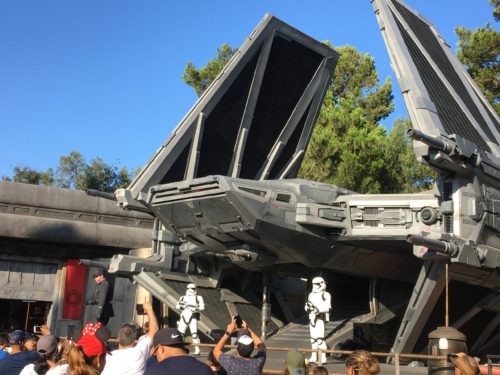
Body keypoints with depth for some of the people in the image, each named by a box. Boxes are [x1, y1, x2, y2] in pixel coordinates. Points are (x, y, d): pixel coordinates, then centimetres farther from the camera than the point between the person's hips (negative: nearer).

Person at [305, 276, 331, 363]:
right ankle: (313, 357, 19)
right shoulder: (311, 294, 16)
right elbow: (307, 307, 17)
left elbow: (327, 307, -15)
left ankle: (323, 357, -9)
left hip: (320, 319, -7)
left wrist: (318, 309, -28)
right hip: (312, 318, 7)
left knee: (320, 338, -12)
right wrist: (307, 307, -7)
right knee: (313, 338, 12)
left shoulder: (325, 295, -6)